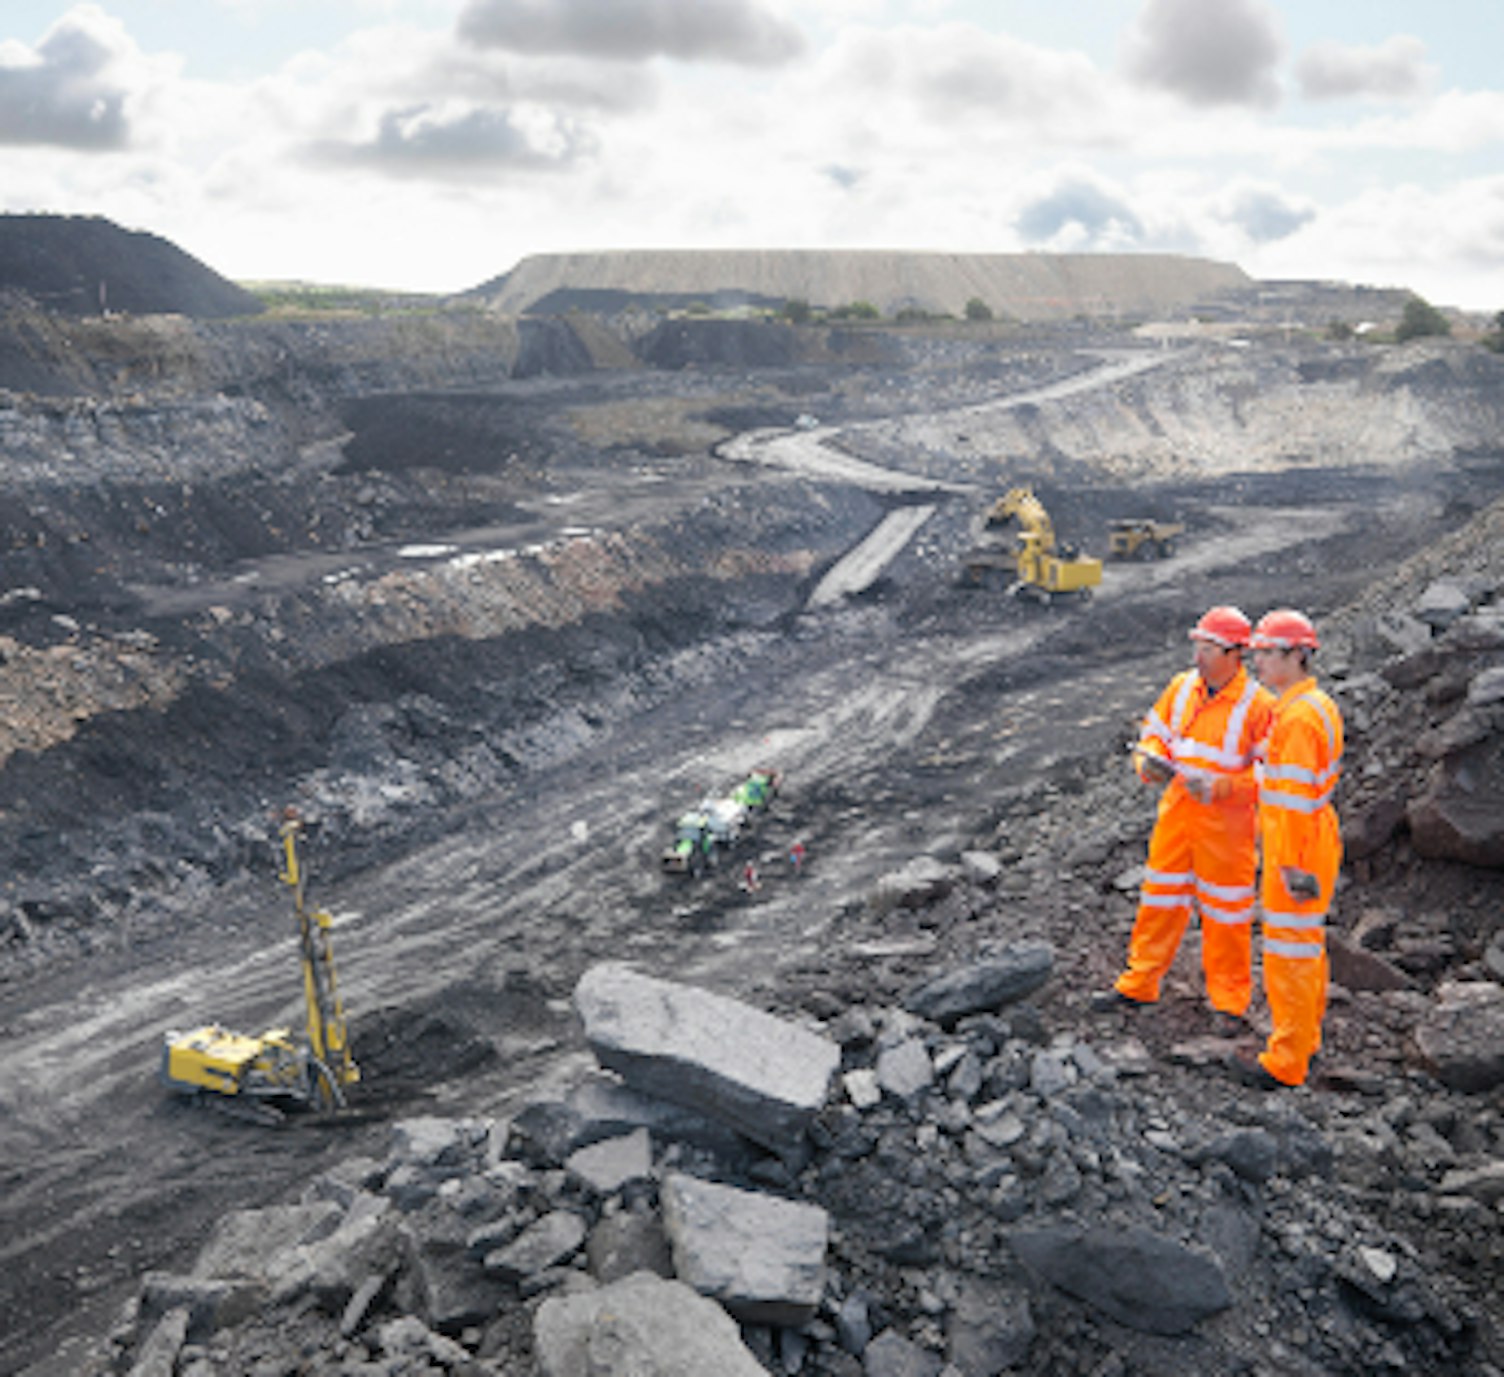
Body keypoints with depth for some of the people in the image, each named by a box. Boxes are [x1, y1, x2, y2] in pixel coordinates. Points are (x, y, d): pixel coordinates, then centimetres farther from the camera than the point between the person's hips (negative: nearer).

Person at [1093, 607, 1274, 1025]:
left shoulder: (1257, 704, -15)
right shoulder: (1181, 686, 2)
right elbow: (1154, 733, 12)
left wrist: (1220, 787, -25)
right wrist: (1149, 760, -10)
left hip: (1225, 822, -5)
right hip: (1177, 812, 5)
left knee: (1225, 910, 7)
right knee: (1160, 898, 13)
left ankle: (1229, 1002, 23)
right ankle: (1139, 985, 26)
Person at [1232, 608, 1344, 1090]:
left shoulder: (1299, 716, -22)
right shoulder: (1315, 704, 11)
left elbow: (1294, 797, -23)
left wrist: (1292, 866, -22)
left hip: (1298, 848, -10)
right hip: (1312, 838, 10)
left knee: (1290, 948, -2)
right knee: (1307, 942, 19)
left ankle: (1286, 1062, 7)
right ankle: (1304, 1038, 33)